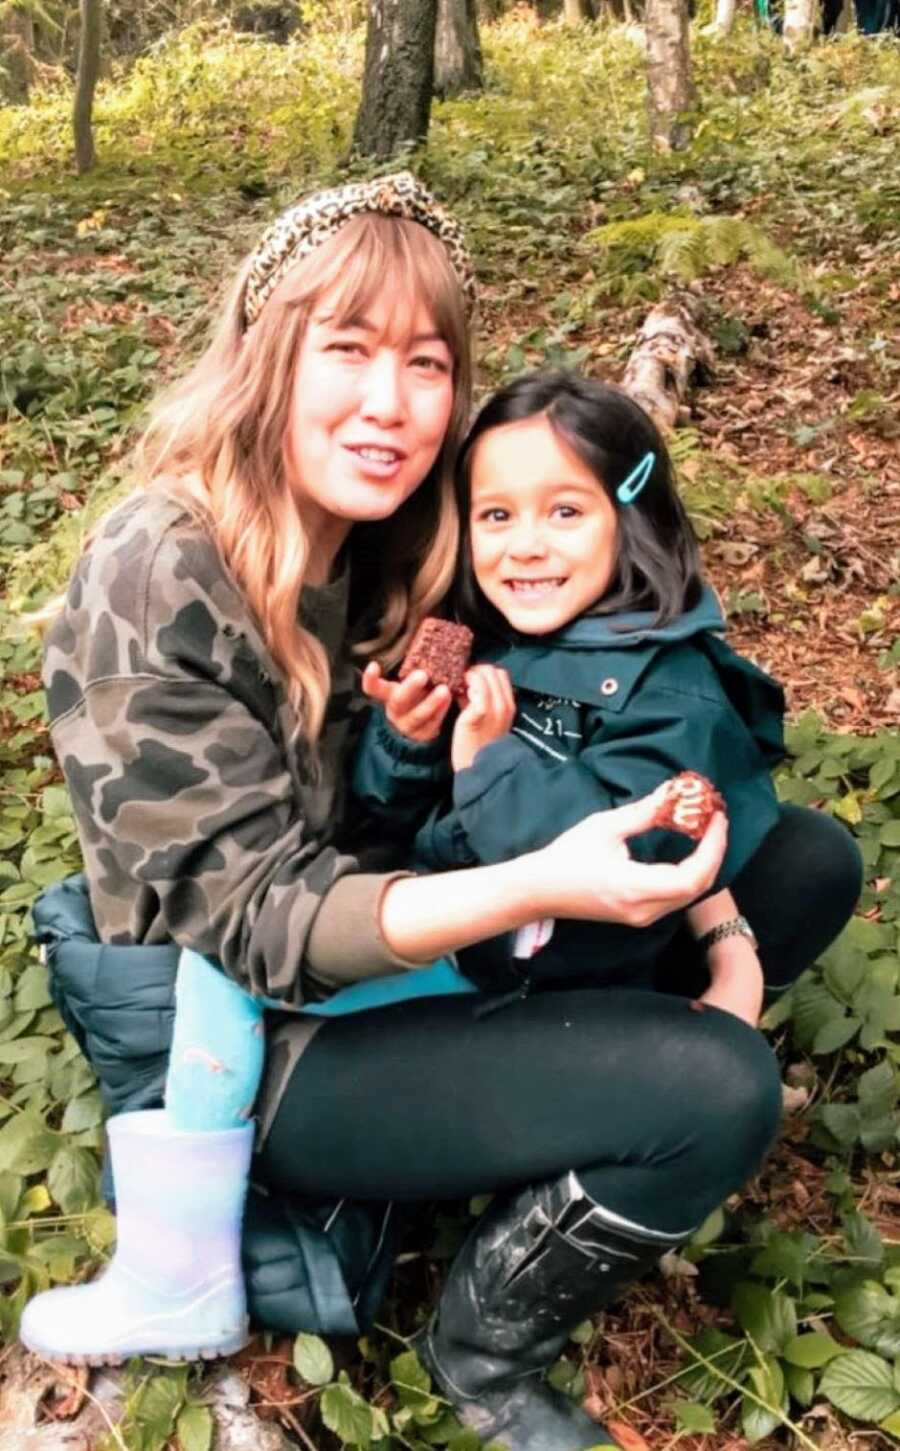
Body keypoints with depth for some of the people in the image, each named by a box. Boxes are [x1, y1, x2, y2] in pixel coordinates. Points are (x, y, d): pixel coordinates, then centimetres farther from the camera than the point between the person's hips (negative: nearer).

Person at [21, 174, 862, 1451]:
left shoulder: (392, 534, -2)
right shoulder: (154, 590, -22)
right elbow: (256, 916, -25)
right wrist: (537, 886, -38)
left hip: (416, 938, 7)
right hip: (256, 1039, -7)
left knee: (812, 859, 3)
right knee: (717, 1095, -25)